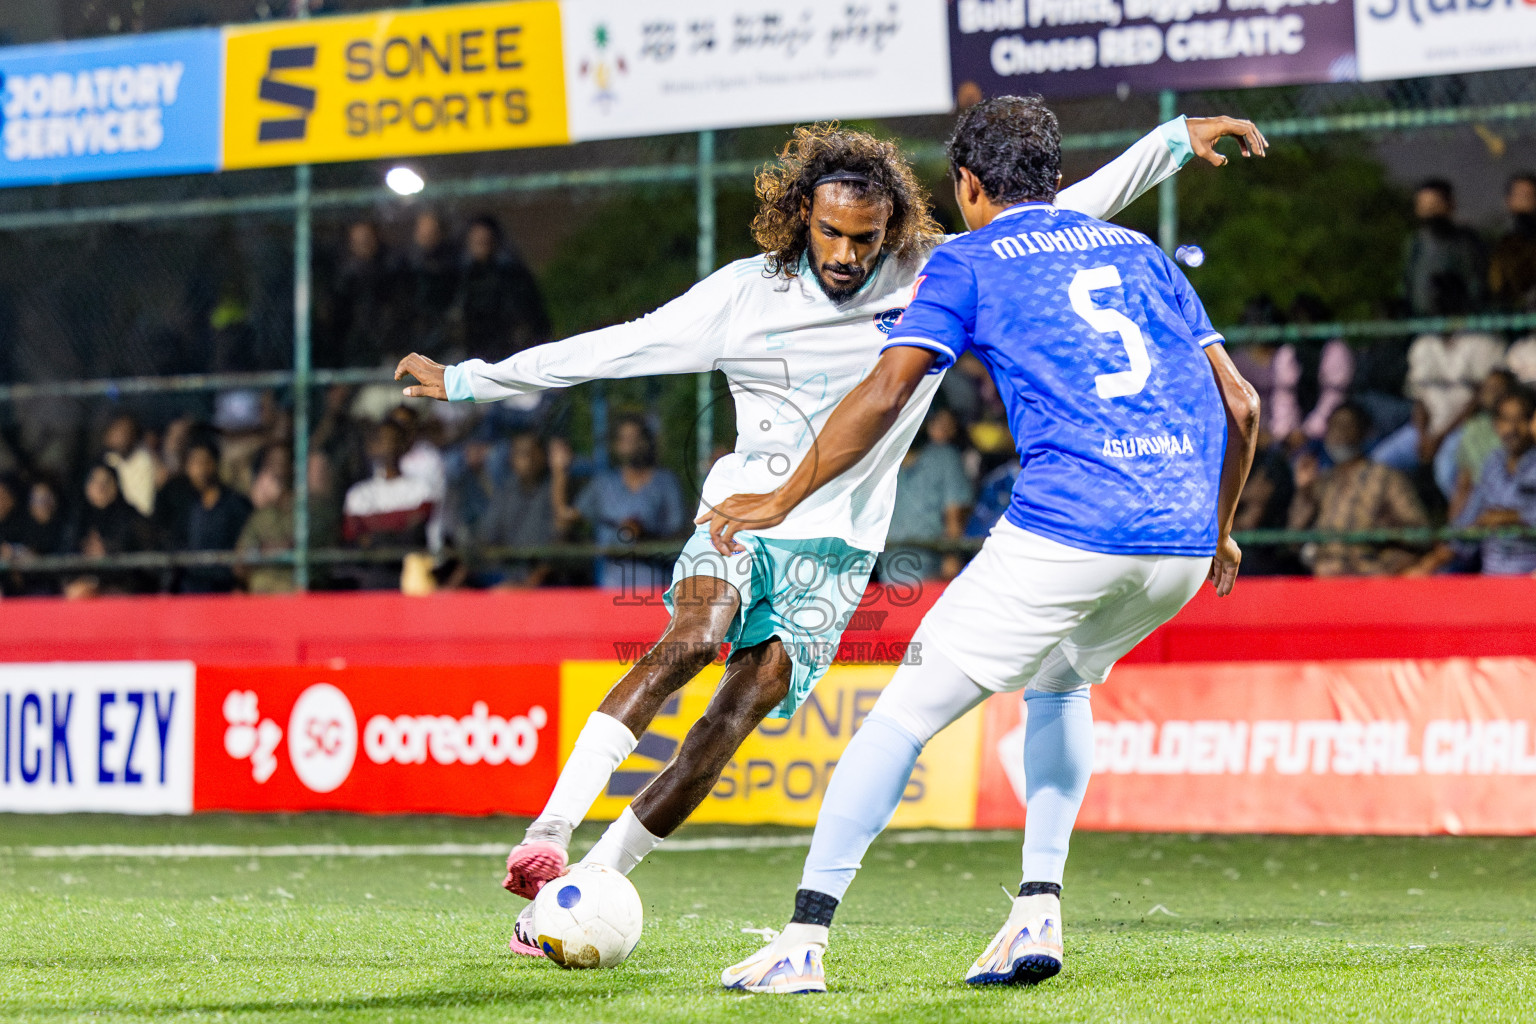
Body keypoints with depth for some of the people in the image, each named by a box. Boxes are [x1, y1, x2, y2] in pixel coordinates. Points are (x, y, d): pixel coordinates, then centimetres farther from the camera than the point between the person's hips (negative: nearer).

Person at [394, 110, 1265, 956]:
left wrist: (1176, 140, -2)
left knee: (737, 717, -15)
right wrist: (469, 381, 2)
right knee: (692, 641, -30)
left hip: (836, 548, 1)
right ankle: (548, 834, -35)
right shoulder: (744, 294, -2)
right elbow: (614, 348, 2)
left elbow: (1064, 217, 2)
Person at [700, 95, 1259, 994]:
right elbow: (1240, 405, 21)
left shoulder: (969, 262, 11)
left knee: (910, 708, 5)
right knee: (1059, 682, 31)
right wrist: (1218, 531, 33)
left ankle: (805, 938, 0)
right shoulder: (1139, 252, 25)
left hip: (1066, 528, -5)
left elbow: (885, 394, -2)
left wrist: (783, 500, 5)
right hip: (1182, 536, 6)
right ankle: (1040, 910, 17)